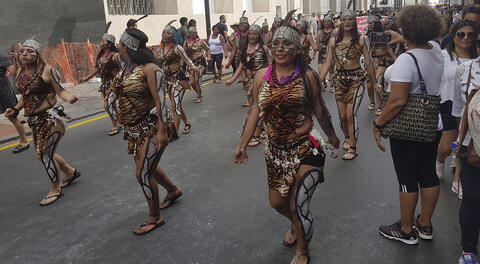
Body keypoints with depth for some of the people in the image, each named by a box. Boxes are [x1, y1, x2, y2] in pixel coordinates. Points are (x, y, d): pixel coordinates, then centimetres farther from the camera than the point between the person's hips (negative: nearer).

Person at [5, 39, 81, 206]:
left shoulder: (46, 70, -13)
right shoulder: (20, 72, 7)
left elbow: (60, 91, -12)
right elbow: (25, 96, 18)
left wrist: (69, 97, -33)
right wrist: (15, 110, 6)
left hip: (50, 117, -8)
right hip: (34, 120, 8)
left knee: (45, 155, -3)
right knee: (42, 154, 18)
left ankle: (55, 189, 19)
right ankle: (70, 172, 42)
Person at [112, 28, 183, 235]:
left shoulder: (150, 69, -18)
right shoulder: (126, 68, 6)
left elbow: (161, 101, -22)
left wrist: (162, 131, -26)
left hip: (150, 128, -9)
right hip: (134, 129, 9)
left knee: (143, 173, -3)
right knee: (146, 167, 21)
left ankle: (155, 218, 16)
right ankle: (173, 190, 46)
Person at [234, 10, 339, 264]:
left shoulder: (307, 76, -9)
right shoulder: (261, 76, -1)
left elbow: (319, 109, 3)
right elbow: (255, 110, 3)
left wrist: (331, 135, 14)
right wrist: (242, 143, 0)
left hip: (305, 150, -4)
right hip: (276, 151, 4)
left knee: (297, 206, -1)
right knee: (276, 202, 17)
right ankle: (296, 224, 54)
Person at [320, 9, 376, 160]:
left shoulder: (360, 39, 0)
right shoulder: (334, 41, 5)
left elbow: (368, 62, 2)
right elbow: (328, 63, 4)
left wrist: (373, 81, 4)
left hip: (356, 78, -2)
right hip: (339, 79, 3)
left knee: (350, 114, -9)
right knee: (342, 116, 7)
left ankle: (352, 148, 4)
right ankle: (347, 138, 37)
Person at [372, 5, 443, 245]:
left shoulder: (406, 59, -22)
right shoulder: (436, 50, 1)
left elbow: (398, 101, -27)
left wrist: (378, 124, -17)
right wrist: (405, 42, 29)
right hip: (432, 126, 8)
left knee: (407, 179, 5)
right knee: (429, 175, 17)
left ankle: (406, 230, 22)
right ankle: (425, 225, 34)